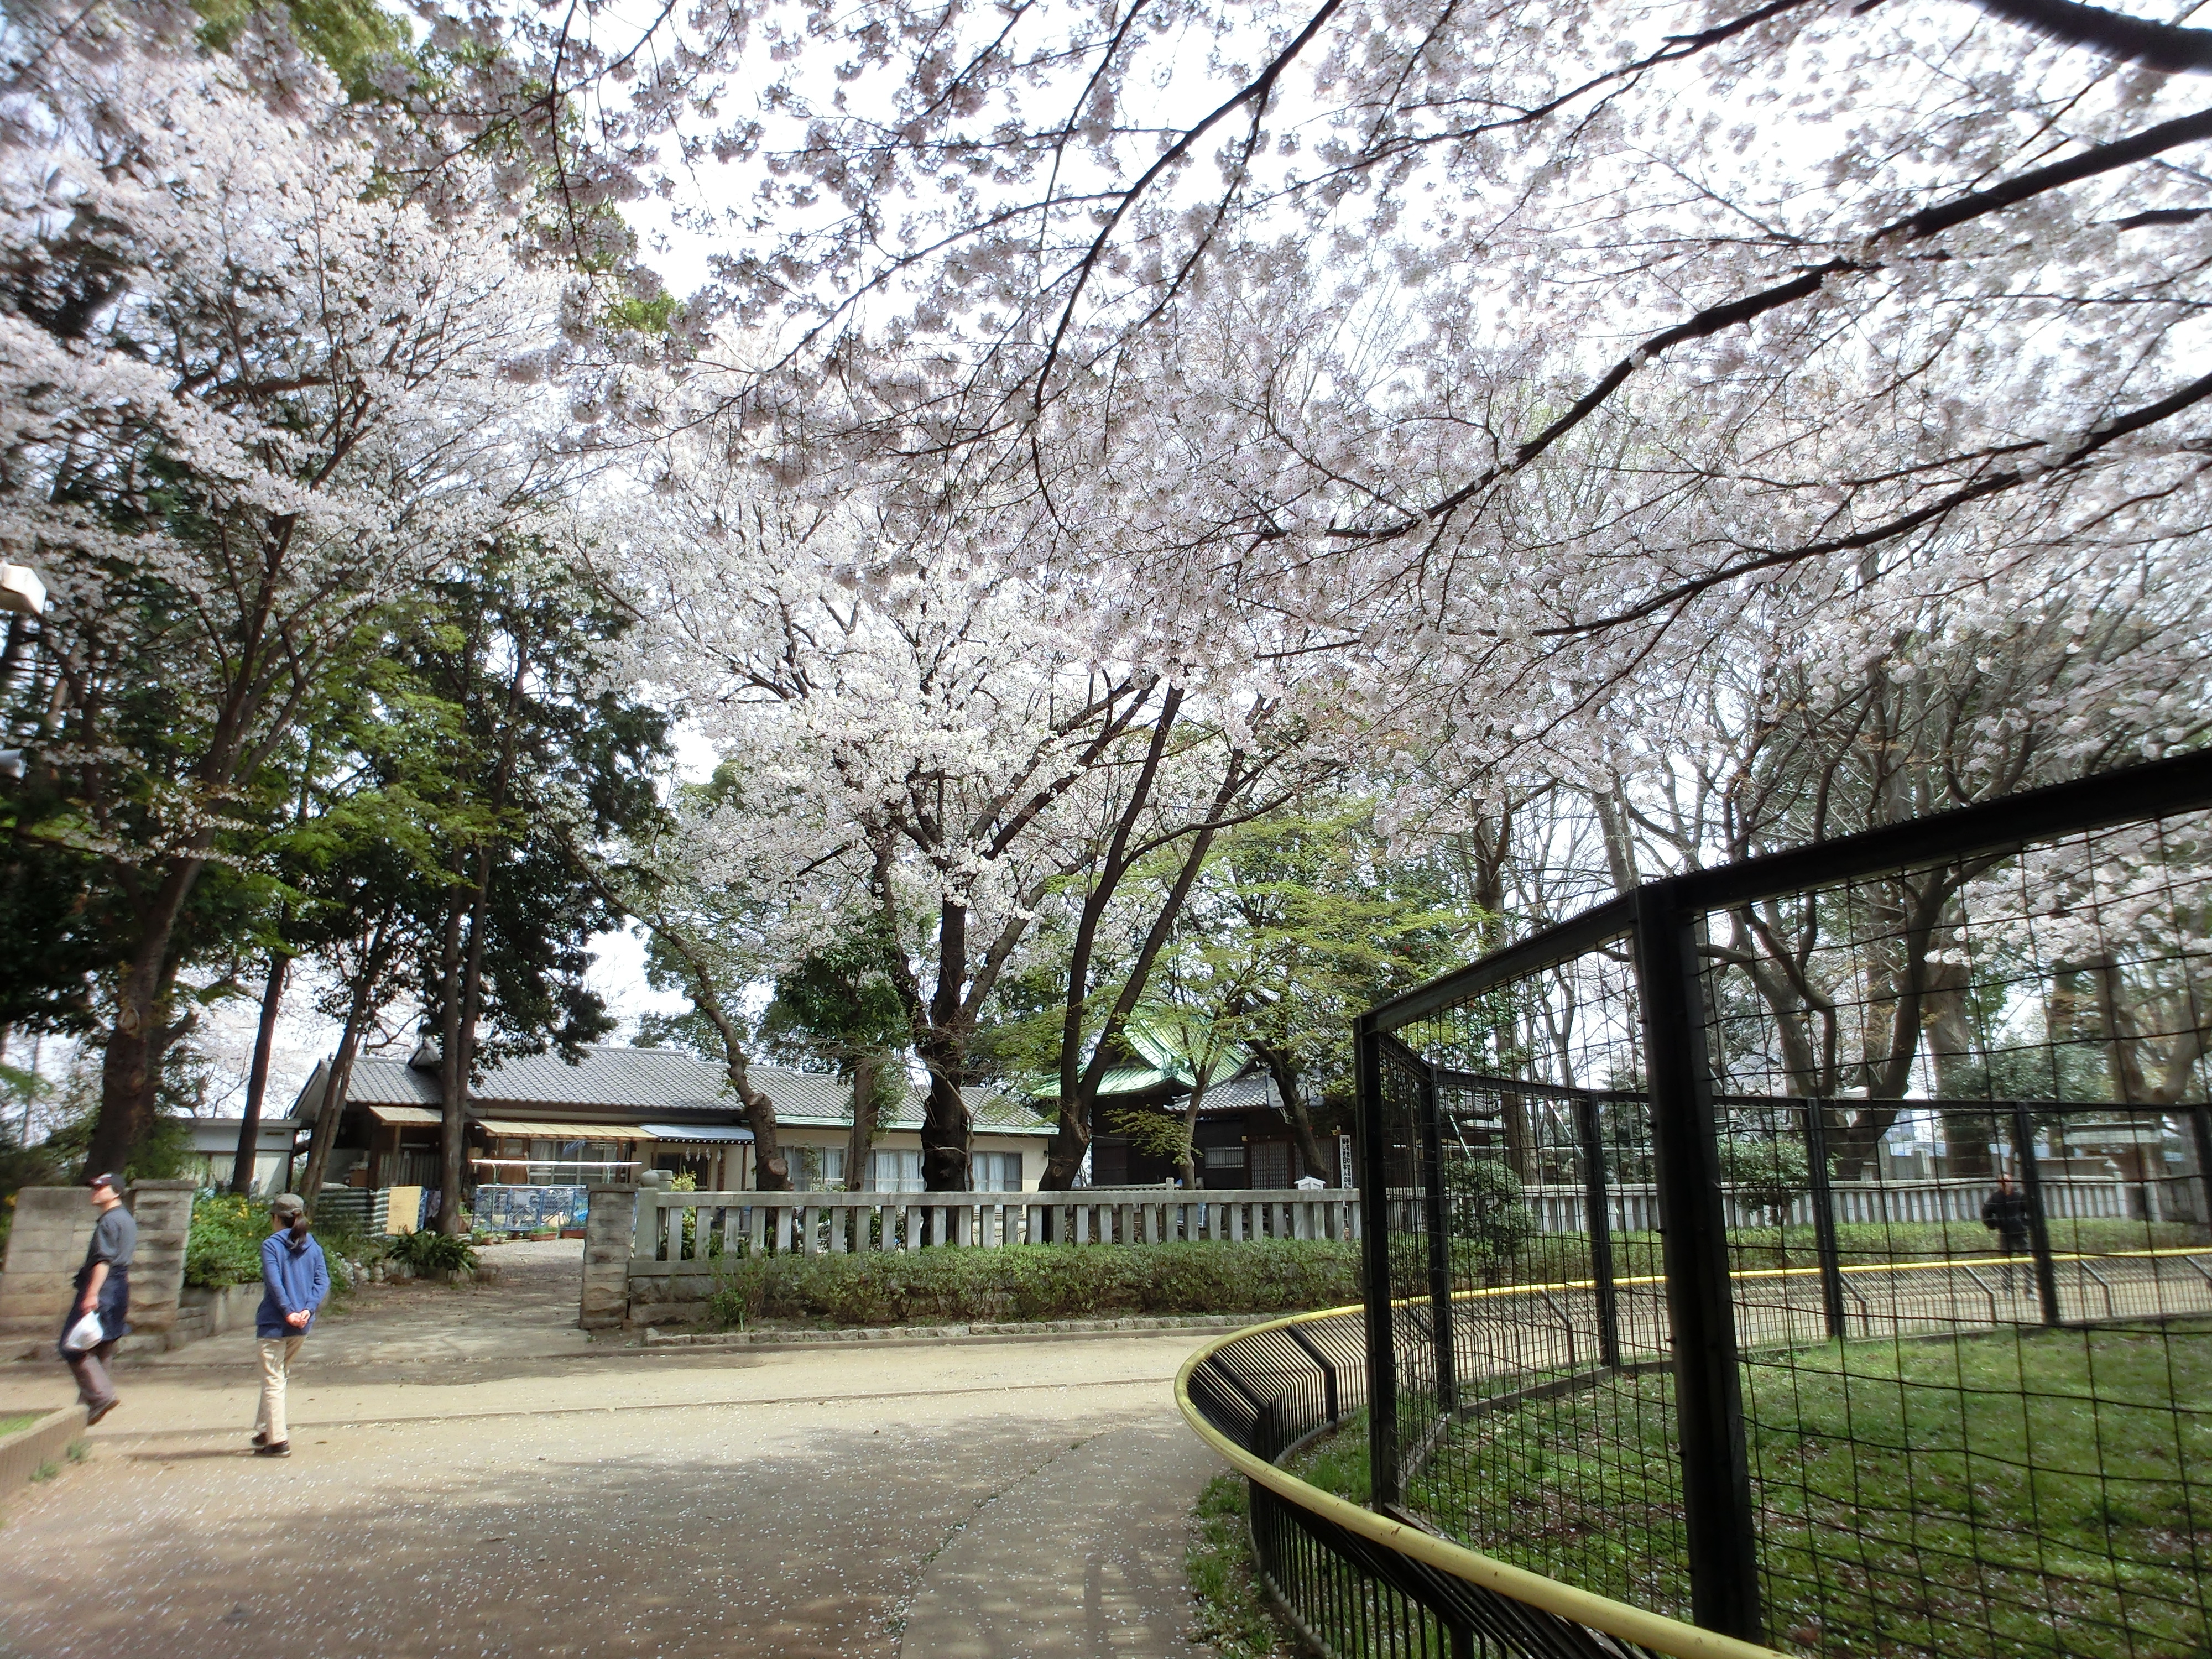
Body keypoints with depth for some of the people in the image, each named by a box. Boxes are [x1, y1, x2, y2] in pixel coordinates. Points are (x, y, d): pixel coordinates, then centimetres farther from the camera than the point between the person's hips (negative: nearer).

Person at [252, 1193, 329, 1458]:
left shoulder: (271, 1245, -7)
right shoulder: (312, 1246, 9)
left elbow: (274, 1283, -17)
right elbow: (323, 1280, 0)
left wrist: (288, 1312, -15)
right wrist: (308, 1309, -8)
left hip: (275, 1323, -6)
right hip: (302, 1326, 6)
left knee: (273, 1381, 1)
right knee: (279, 1375, 22)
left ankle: (278, 1441, 0)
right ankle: (266, 1430, 30)